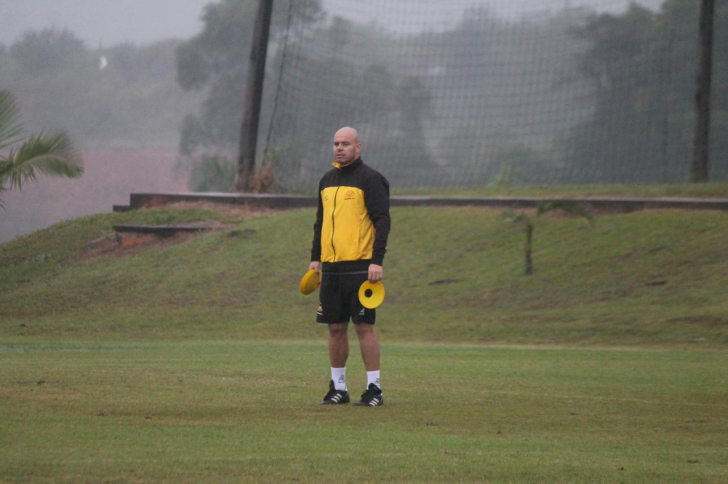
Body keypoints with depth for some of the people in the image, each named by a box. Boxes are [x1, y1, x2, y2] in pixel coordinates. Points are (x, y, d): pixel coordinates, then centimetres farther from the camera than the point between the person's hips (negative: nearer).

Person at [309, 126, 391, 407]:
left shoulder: (369, 179, -5)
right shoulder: (327, 181, 16)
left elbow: (382, 221, -9)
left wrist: (377, 260, -16)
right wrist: (315, 257, 16)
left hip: (360, 266, -6)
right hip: (331, 267, 6)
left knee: (364, 326, -6)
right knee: (336, 328, 7)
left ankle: (374, 388, -1)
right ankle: (338, 387, 15)